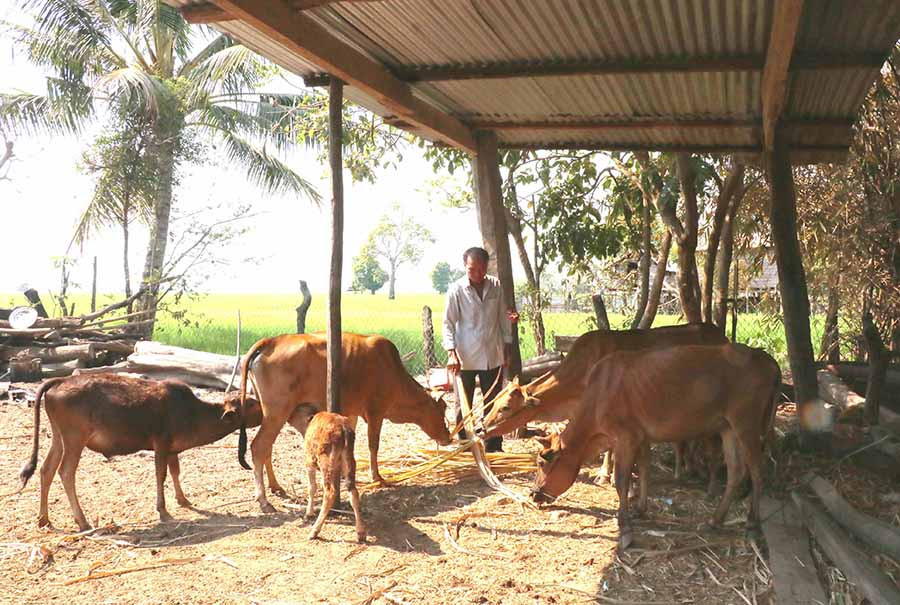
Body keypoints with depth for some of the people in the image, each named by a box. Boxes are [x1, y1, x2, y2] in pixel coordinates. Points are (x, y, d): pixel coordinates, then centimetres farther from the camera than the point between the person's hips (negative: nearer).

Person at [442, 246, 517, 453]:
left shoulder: (496, 286, 2)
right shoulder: (456, 289, -8)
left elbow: (503, 318, 10)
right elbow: (448, 323, -8)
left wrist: (507, 347, 9)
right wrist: (451, 353, -18)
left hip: (493, 356, 3)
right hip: (465, 358, -3)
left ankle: (494, 447, 21)